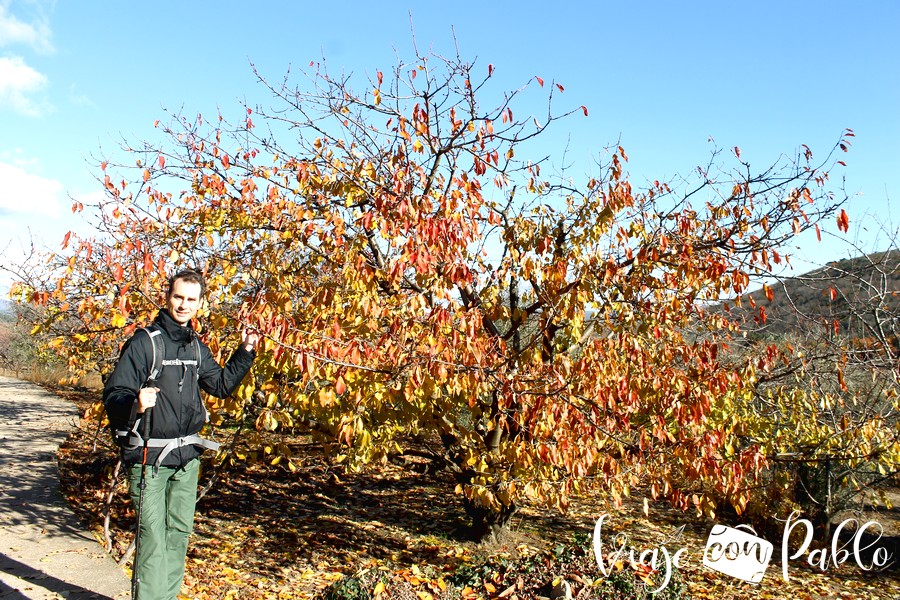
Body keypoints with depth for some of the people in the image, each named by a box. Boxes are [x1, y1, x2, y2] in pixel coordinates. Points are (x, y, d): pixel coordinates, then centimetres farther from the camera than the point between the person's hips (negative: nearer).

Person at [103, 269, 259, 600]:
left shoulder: (197, 347, 11)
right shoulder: (145, 342, -10)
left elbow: (221, 384, 21)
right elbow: (113, 395, -14)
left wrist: (245, 352, 13)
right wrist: (135, 404, -35)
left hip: (187, 456, 7)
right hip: (149, 456, -6)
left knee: (180, 530, 15)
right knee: (153, 536, -7)